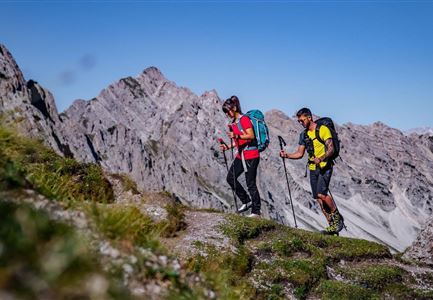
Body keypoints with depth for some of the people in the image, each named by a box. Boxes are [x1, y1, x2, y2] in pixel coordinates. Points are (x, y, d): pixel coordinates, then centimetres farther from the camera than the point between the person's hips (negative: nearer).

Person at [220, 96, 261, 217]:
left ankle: (256, 211, 6)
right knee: (230, 177, 5)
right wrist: (228, 146, 7)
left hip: (251, 155, -9)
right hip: (241, 155, 9)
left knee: (250, 183, -5)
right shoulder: (233, 123, 14)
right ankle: (246, 201, 18)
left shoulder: (244, 119, -12)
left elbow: (251, 136, -21)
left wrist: (236, 136, -32)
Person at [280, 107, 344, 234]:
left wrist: (321, 159, -32)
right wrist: (286, 155, -4)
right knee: (318, 198, 3)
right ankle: (332, 225, 13)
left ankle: (338, 217, 0)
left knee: (321, 193, -22)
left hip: (325, 166, -7)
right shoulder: (303, 135, 13)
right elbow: (299, 154, 14)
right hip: (312, 168, 7)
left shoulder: (323, 129, -8)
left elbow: (331, 149, -15)